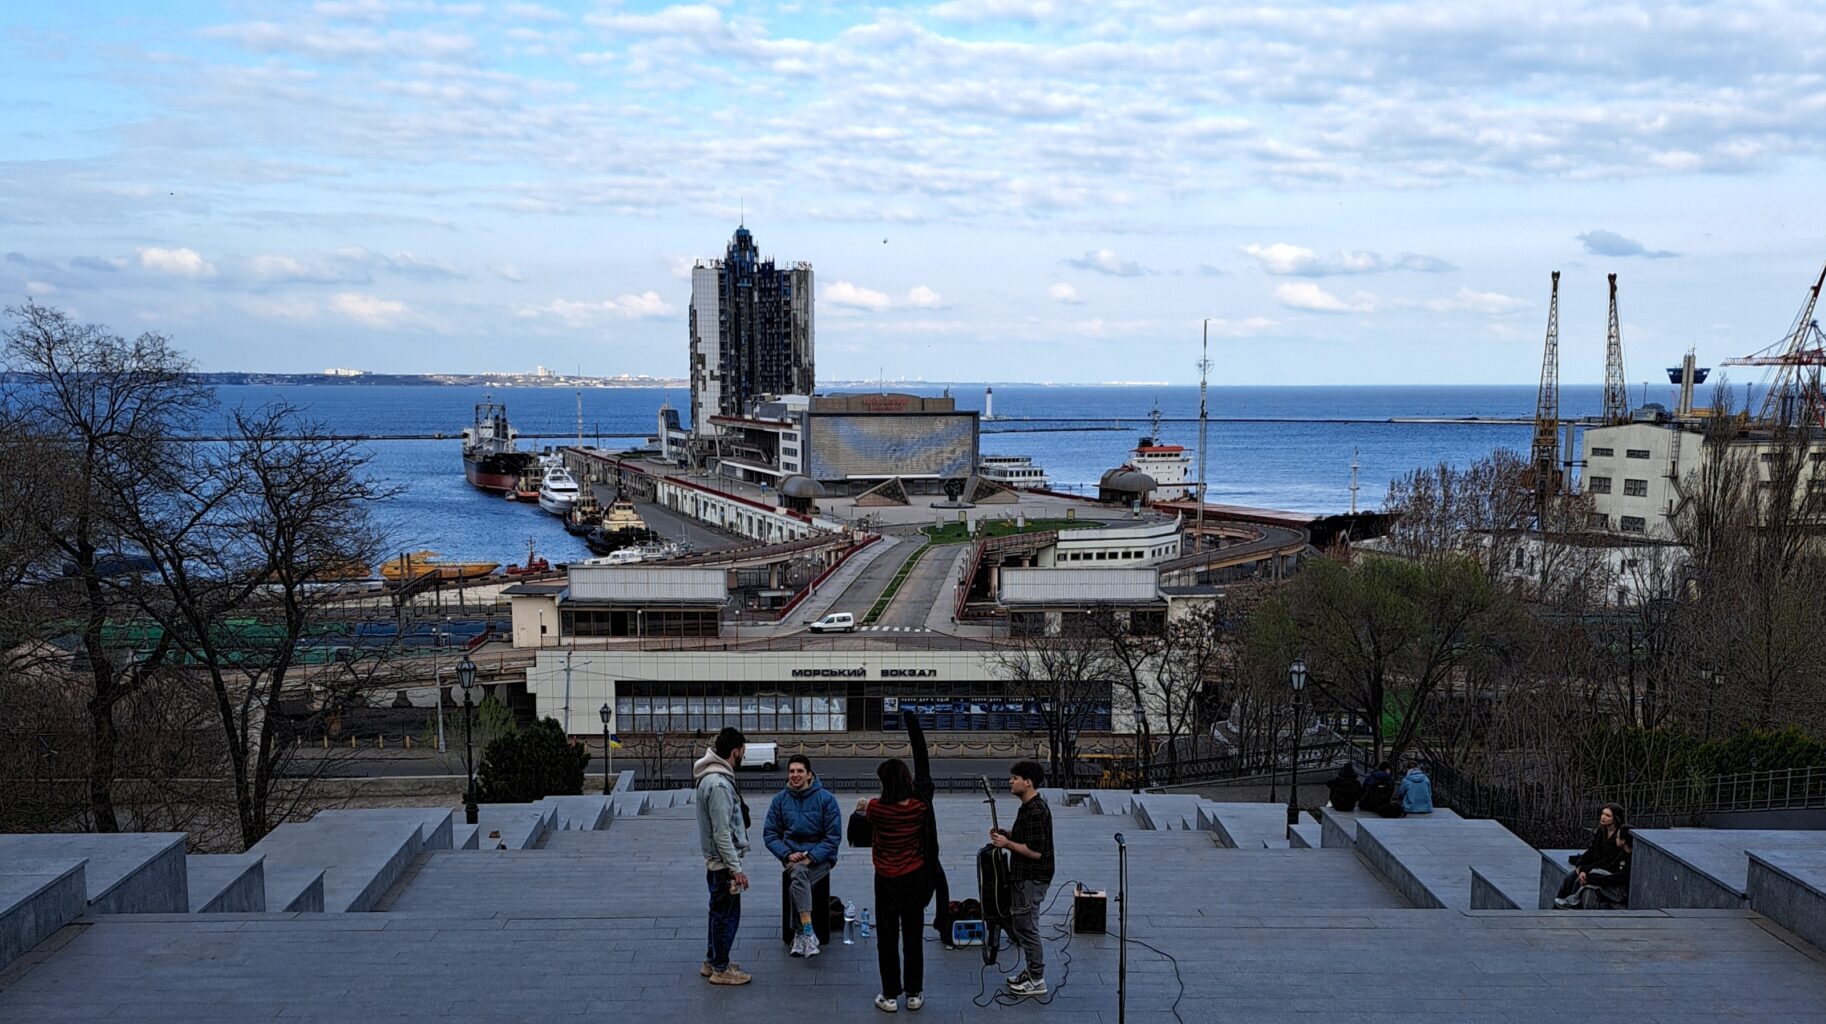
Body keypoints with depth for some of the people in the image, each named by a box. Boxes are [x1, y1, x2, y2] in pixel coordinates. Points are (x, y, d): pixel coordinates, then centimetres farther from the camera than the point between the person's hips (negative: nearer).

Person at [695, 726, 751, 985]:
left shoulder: (713, 777, 9)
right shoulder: (719, 784, -24)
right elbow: (721, 833, -25)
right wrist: (736, 868, -21)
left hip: (716, 860, 10)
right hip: (723, 862, -10)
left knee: (720, 913, 19)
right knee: (727, 915, 0)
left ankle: (712, 961, 29)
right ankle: (720, 969, 9)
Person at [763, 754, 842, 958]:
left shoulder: (825, 798, -5)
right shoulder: (780, 799, 4)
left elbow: (833, 836, -6)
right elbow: (770, 834, 6)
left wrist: (811, 857, -17)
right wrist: (787, 854, -11)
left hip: (820, 855, -2)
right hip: (792, 855, 2)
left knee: (797, 884, -32)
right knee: (798, 873, -34)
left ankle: (800, 934, -21)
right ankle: (808, 933, -39)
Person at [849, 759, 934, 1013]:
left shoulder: (876, 809, -17)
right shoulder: (920, 807, -11)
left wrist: (862, 808, 32)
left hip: (887, 881, -2)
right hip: (915, 879, 2)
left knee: (887, 940, 9)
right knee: (913, 939, 13)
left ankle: (890, 996, 15)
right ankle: (914, 994, 20)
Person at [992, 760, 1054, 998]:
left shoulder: (1035, 812, -23)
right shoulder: (1030, 806, 9)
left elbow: (1035, 851, -26)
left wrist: (1007, 843, -20)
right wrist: (1006, 833, 8)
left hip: (1032, 879, -11)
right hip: (1025, 876, 11)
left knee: (1026, 927, -2)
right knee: (1019, 924, 19)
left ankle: (1037, 981, 7)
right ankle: (1032, 970, 29)